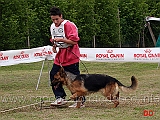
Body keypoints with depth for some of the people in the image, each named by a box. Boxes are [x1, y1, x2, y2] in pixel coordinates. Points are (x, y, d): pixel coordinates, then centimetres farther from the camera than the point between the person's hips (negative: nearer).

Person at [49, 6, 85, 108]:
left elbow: (74, 41, -21)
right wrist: (54, 45, 5)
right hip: (60, 55, 8)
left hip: (71, 55, -8)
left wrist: (61, 39, -25)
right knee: (53, 75, 2)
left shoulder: (69, 25, -16)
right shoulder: (52, 27, 10)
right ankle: (60, 98, 9)